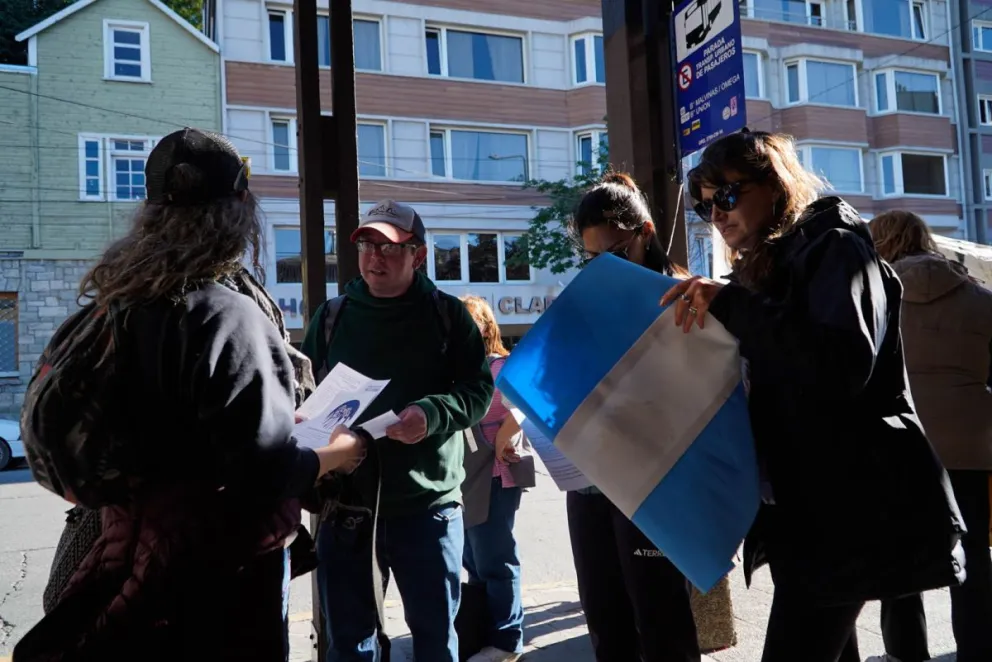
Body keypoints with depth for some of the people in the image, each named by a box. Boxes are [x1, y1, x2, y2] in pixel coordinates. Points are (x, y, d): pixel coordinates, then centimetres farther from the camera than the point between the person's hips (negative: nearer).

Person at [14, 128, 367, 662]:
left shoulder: (118, 301, -1)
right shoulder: (228, 313, -25)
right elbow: (265, 471, -26)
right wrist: (333, 455, -9)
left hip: (134, 540, 7)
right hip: (222, 556, -7)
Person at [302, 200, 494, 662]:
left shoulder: (447, 314, 1)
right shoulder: (332, 316, 8)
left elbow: (479, 389, -3)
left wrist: (432, 414, -22)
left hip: (428, 504, -2)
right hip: (346, 507, 2)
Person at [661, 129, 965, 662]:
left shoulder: (835, 248, -7)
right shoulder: (761, 269, 17)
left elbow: (845, 363, -26)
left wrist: (731, 304, -27)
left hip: (847, 505, -9)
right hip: (805, 503, 9)